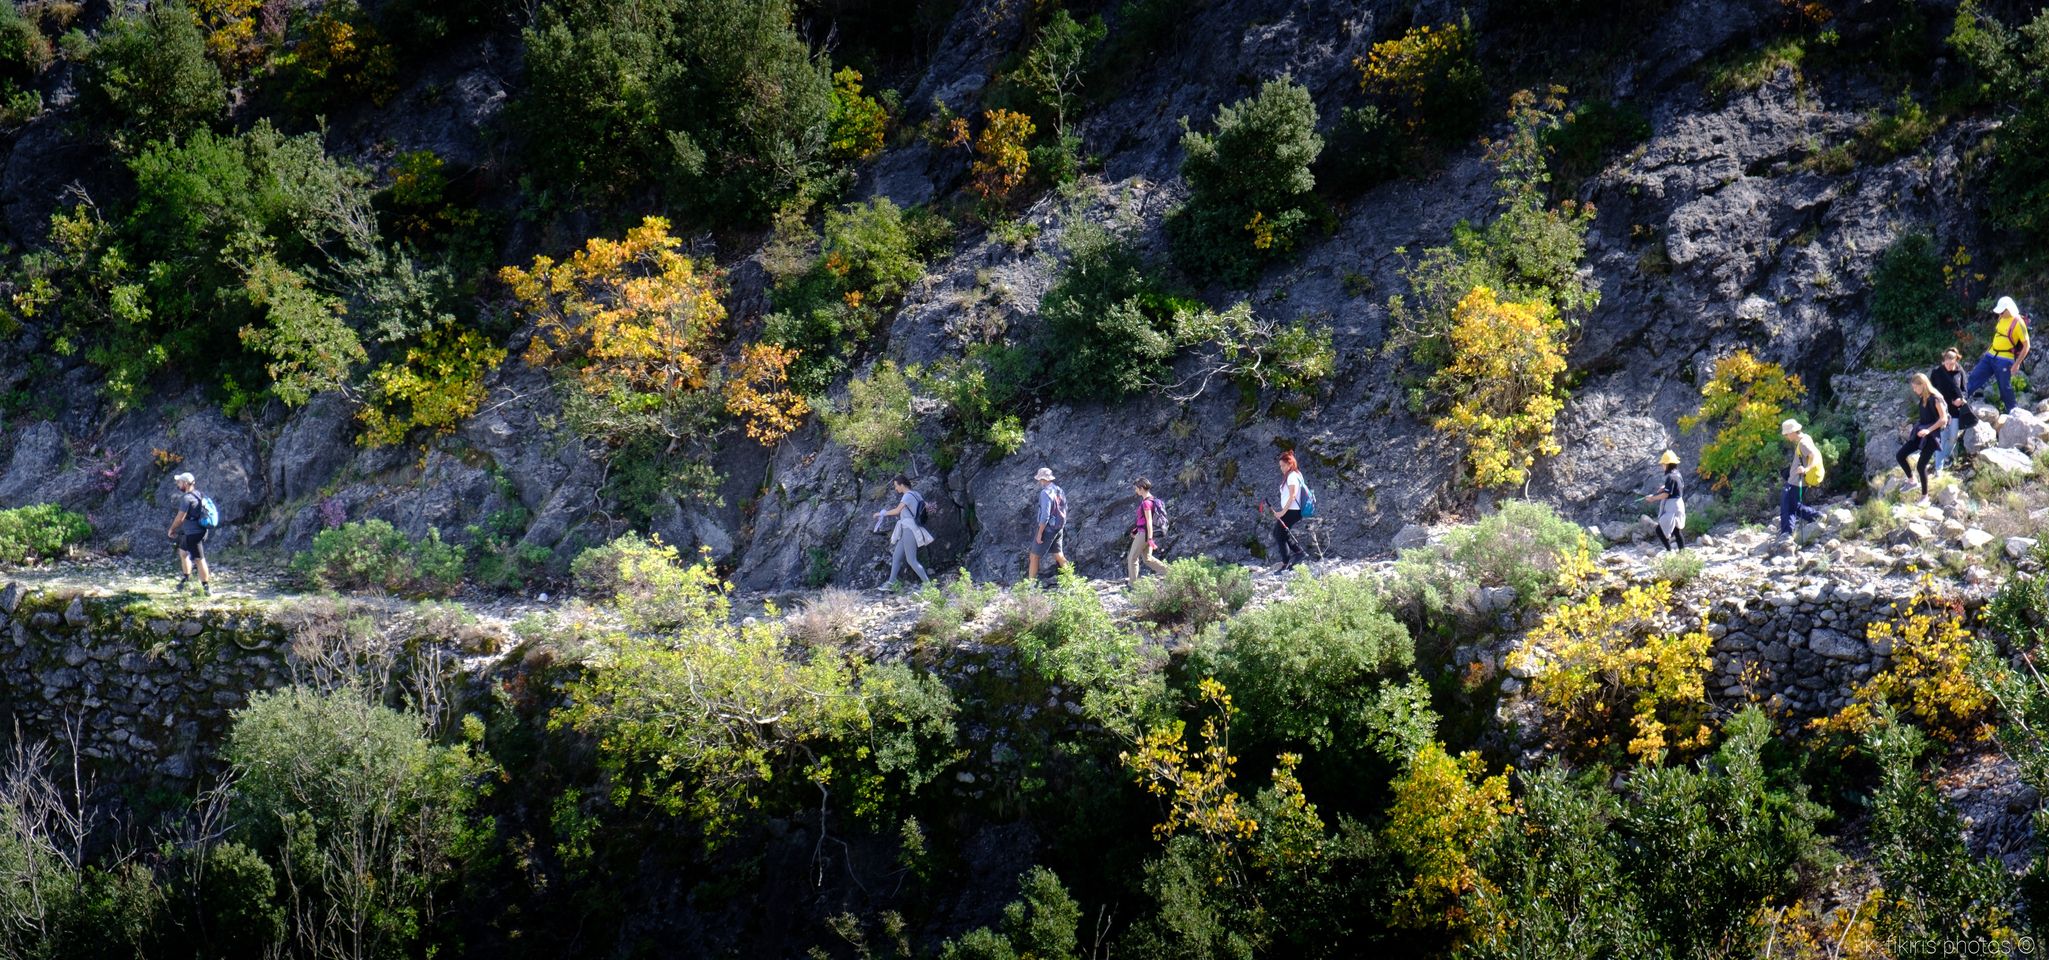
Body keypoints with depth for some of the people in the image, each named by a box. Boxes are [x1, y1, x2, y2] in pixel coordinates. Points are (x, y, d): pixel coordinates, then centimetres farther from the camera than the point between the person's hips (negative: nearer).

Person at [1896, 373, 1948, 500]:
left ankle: (1925, 496, 5)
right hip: (1920, 432, 8)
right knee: (1900, 456, 2)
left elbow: (1944, 419, -20)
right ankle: (1912, 481, 19)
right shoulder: (1922, 398, 6)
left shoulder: (1935, 399, -17)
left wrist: (1928, 430, -26)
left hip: (1931, 435, -8)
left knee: (1921, 465, -9)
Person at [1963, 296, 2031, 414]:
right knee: (1975, 377, 7)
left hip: (2005, 360, -7)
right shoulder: (2001, 318, 5)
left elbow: (2026, 345, -15)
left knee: (2005, 387, 0)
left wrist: (2017, 363, -16)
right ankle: (1962, 399, 14)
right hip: (1991, 355, 7)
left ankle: (2012, 412, 13)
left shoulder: (2018, 323, -18)